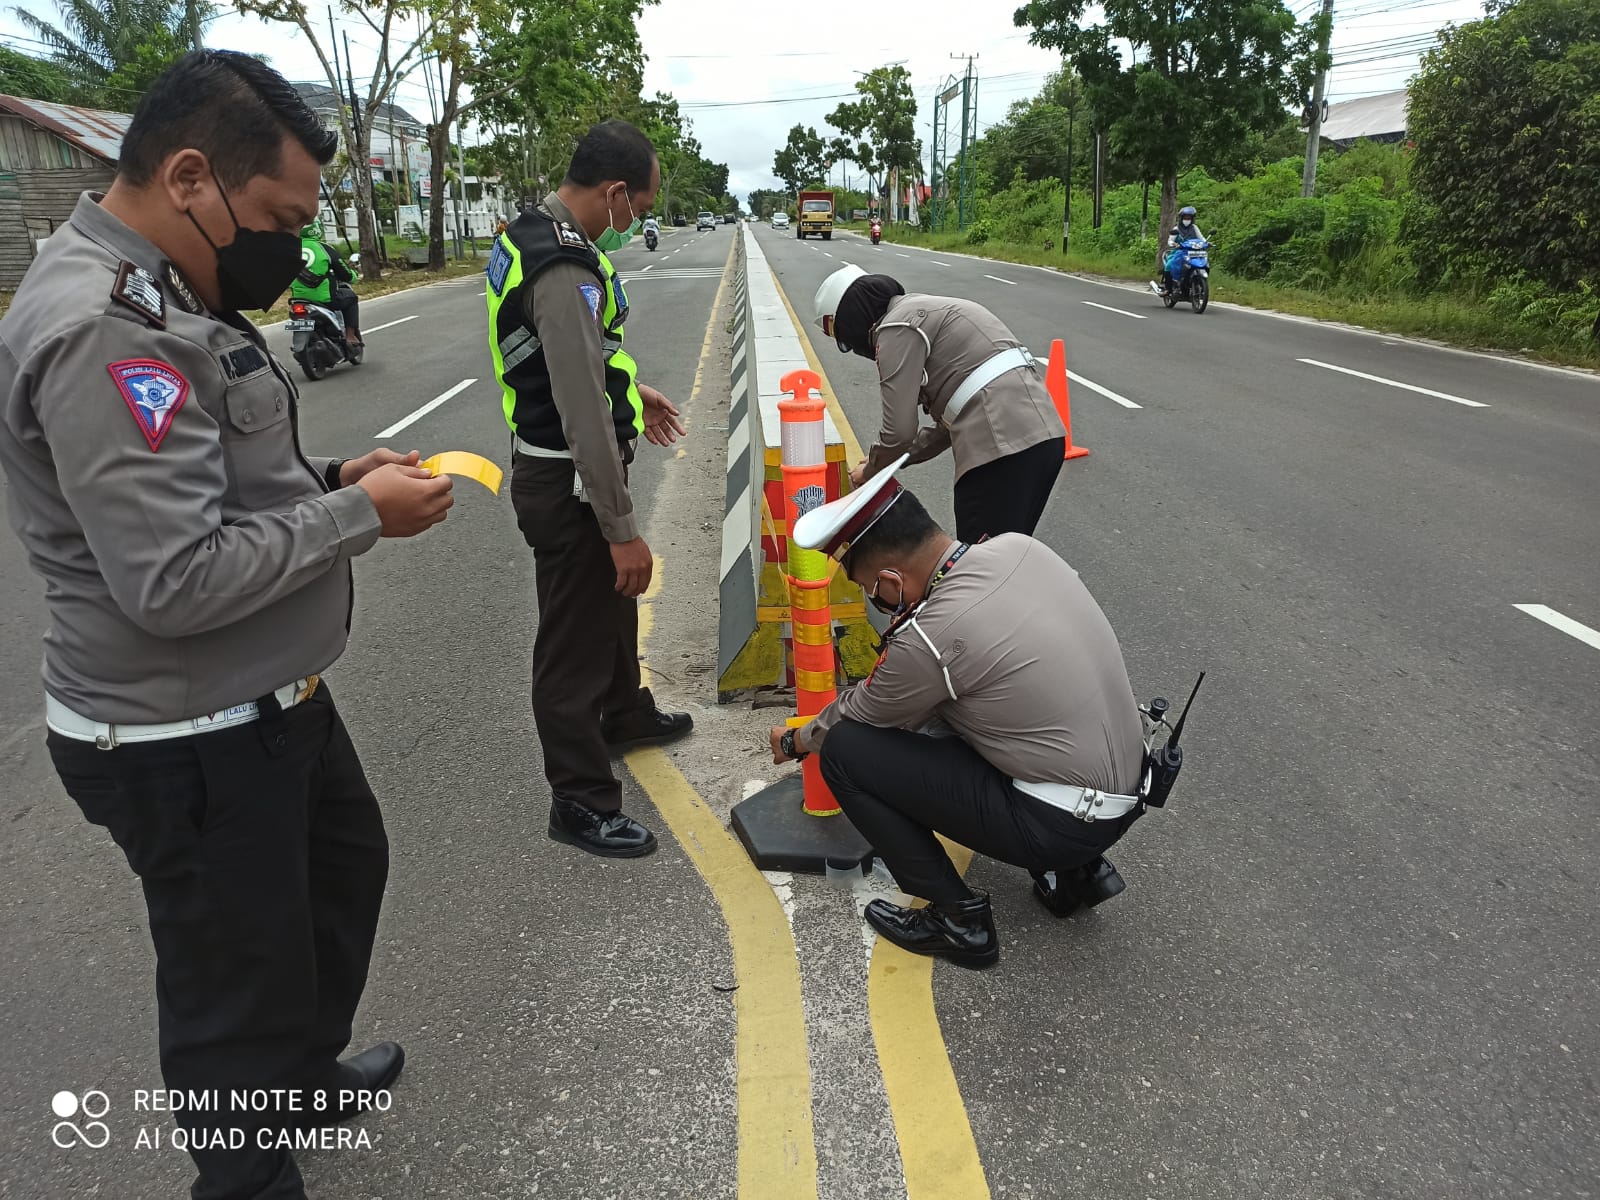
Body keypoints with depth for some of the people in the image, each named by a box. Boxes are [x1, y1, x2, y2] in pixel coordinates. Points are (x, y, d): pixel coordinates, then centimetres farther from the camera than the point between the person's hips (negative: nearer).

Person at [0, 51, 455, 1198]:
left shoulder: (158, 293, 8)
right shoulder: (102, 330, -25)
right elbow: (175, 582, -30)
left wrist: (329, 478, 2)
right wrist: (361, 515, -20)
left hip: (273, 698, 11)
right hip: (189, 745, -11)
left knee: (348, 861, 29)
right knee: (239, 983, 8)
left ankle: (306, 1071, 52)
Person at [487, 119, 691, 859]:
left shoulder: (531, 235, 7)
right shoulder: (567, 272, -27)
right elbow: (584, 417, -29)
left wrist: (631, 390, 27)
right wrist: (622, 530, -25)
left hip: (554, 466, 10)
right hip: (569, 482, -10)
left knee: (613, 599, 28)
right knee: (575, 638, 2)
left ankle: (625, 715, 50)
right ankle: (581, 802, 17)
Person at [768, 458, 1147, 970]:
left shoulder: (930, 637, -24)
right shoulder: (1019, 547, -4)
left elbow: (859, 713, -3)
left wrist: (794, 742, 17)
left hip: (1064, 824, -8)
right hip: (1126, 788, 8)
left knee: (845, 751, -8)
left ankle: (958, 919, 5)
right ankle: (1075, 870, 20)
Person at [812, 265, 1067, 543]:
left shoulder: (897, 327, -3)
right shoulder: (925, 311, 27)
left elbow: (900, 429, -7)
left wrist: (870, 470, 12)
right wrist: (896, 457, 24)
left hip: (1003, 448, -10)